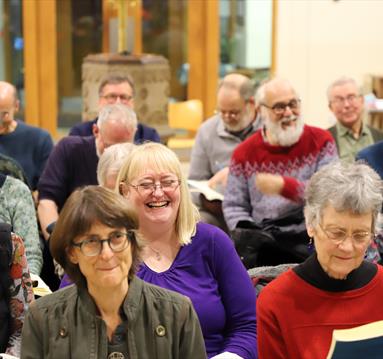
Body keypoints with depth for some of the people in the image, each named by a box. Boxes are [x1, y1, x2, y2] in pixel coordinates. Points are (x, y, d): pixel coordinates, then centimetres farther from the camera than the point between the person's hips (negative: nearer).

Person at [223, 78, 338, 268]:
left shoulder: (321, 141, 5)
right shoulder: (244, 153, 9)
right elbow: (234, 205, 10)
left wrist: (284, 186, -18)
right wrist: (247, 235, -10)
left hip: (311, 237, -2)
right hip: (263, 240, 2)